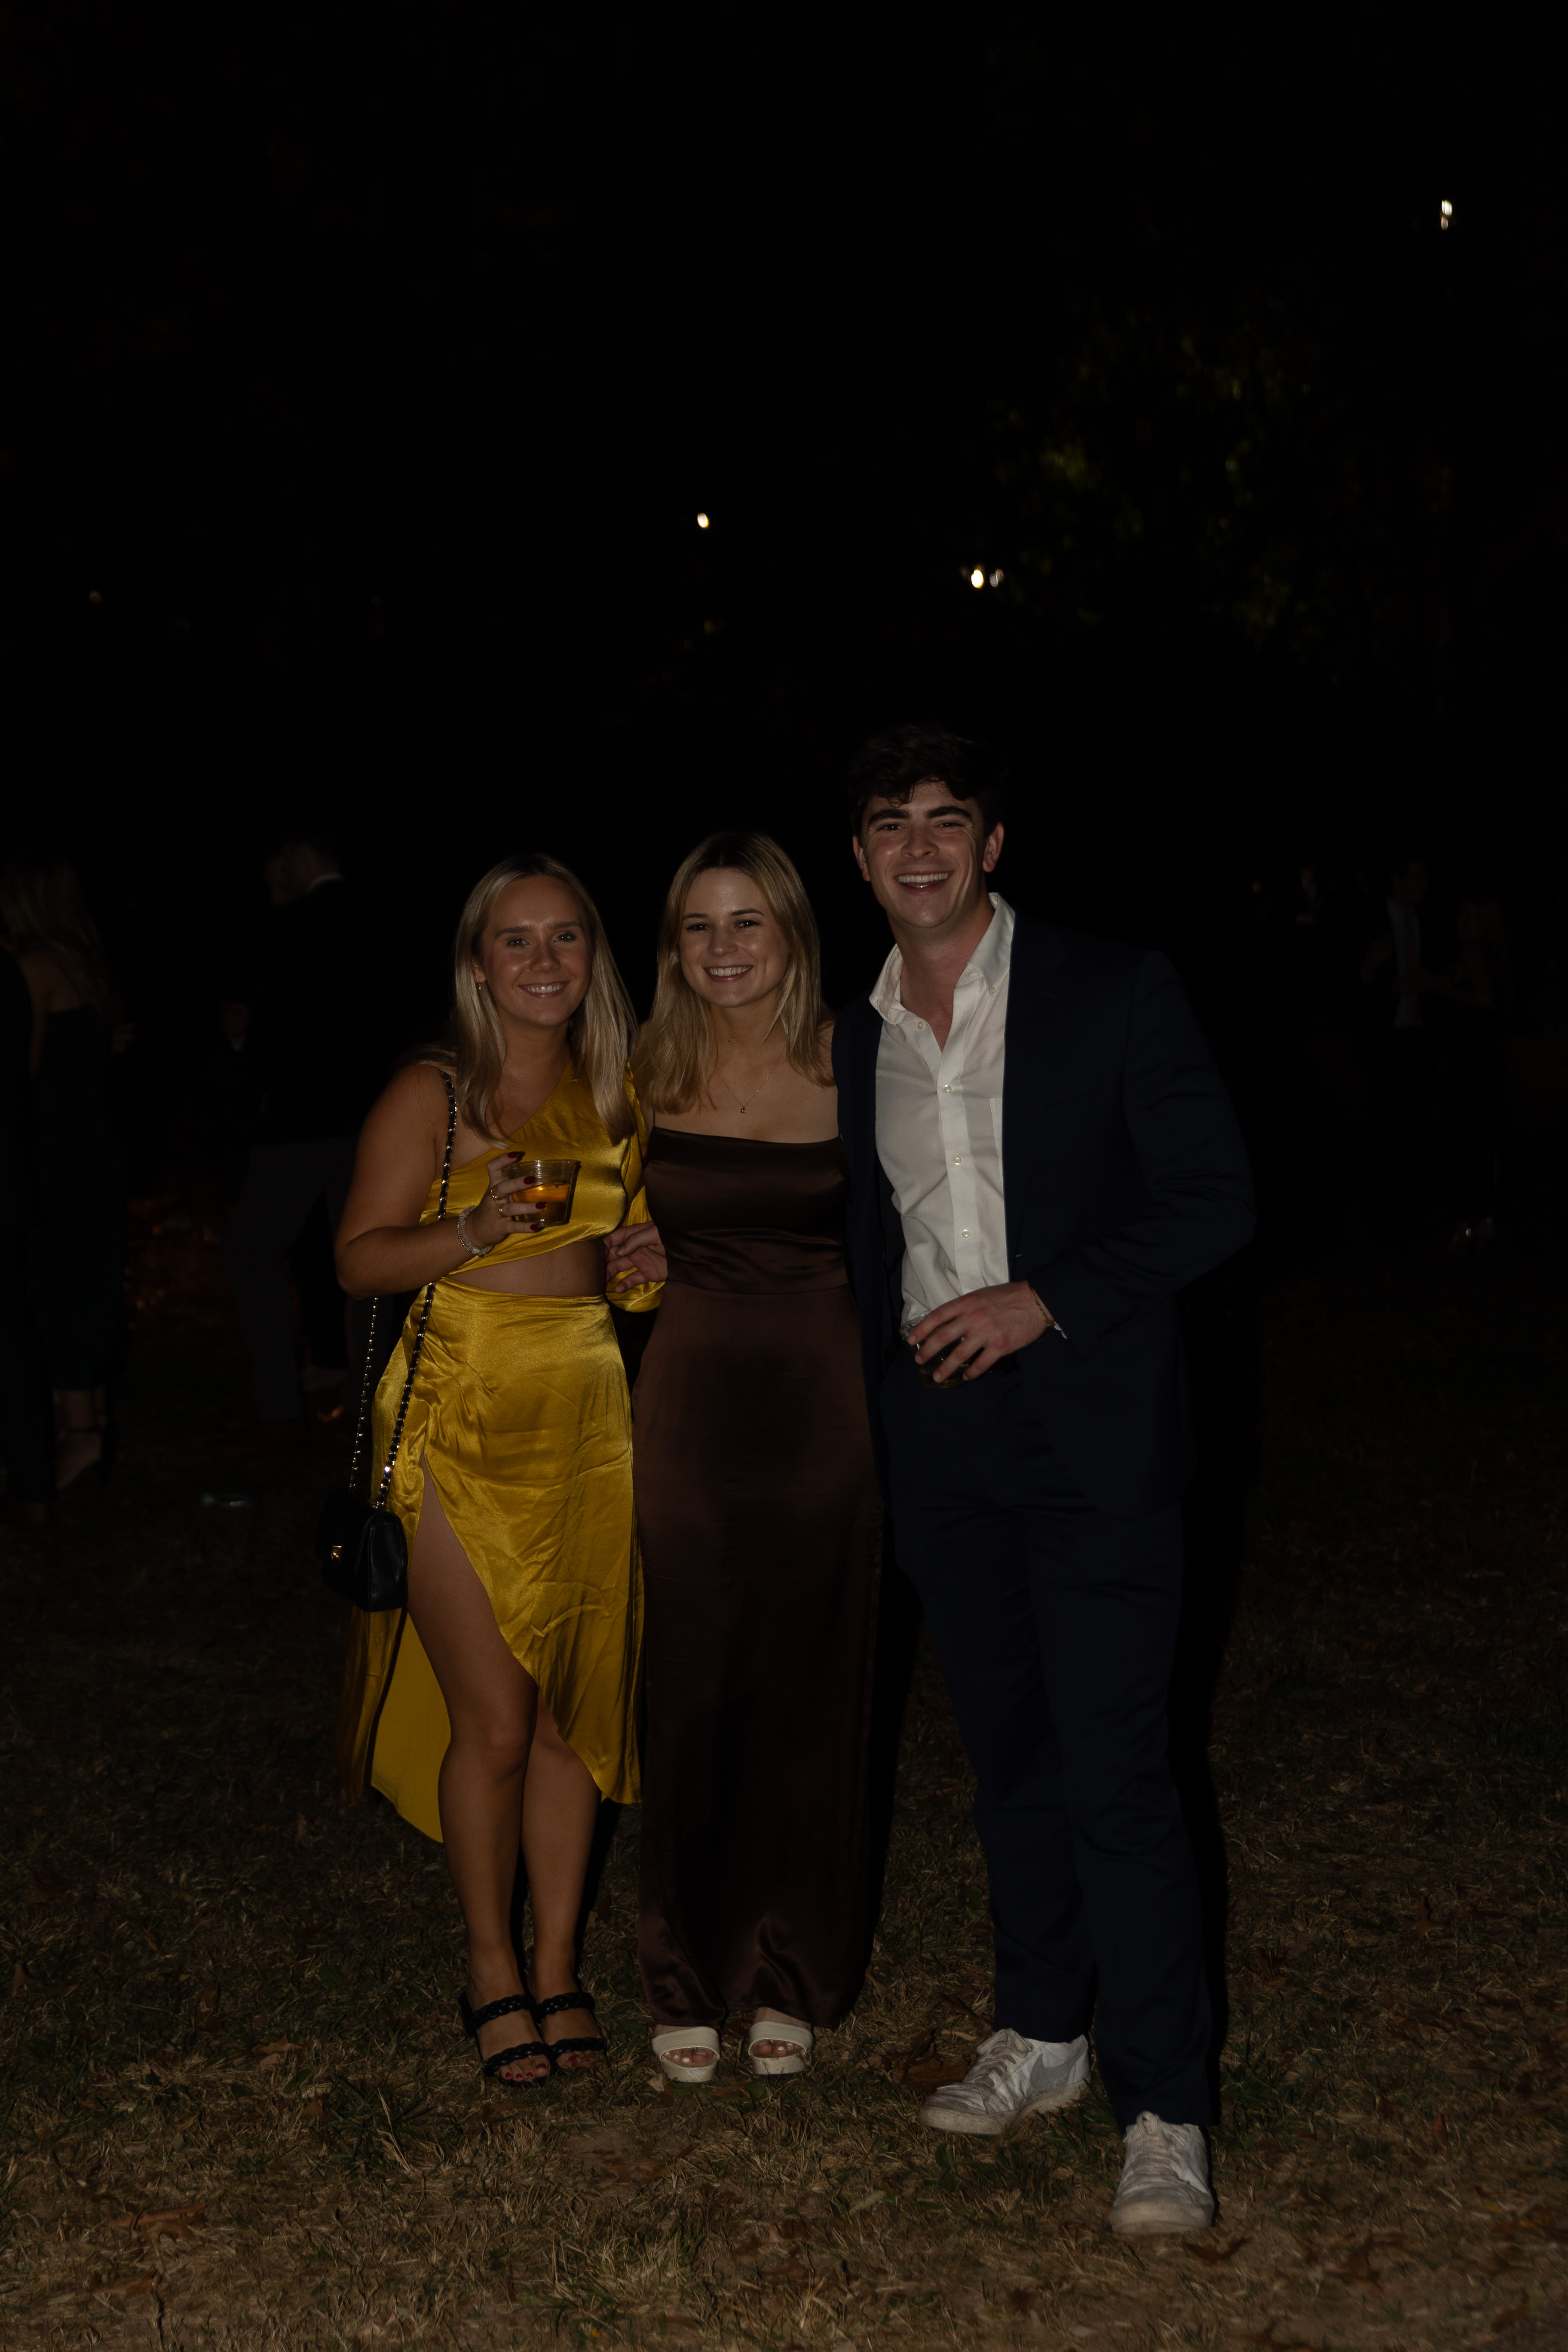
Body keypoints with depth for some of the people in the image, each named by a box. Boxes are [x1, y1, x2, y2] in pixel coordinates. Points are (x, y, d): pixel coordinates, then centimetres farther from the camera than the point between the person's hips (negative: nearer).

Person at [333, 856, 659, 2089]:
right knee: (494, 1721, -1)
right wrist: (474, 1229, -23)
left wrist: (652, 1269, 3)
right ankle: (493, 1972, 19)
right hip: (465, 1418, -4)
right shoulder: (433, 1093, -5)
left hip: (588, 1412, 4)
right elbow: (360, 1257, -9)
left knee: (575, 1706, 8)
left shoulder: (616, 1096, 10)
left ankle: (558, 1965, 22)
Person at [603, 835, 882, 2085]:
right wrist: (646, 1254, -3)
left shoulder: (850, 1065, -6)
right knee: (692, 1689, 6)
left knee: (811, 1690, 9)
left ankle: (795, 1978, 25)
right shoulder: (652, 1074, 1)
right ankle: (689, 1979, 23)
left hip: (824, 1400, -1)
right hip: (692, 1403, 1)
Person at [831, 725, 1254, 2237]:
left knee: (1115, 1771, -7)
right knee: (1007, 1753, 15)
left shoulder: (1114, 993, -4)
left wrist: (1045, 1300, -16)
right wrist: (872, 1435, 16)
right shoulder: (857, 1040, 11)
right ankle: (1042, 2031, 30)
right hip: (938, 1443, 5)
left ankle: (1162, 2113, 1)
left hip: (1089, 1429, -5)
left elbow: (1214, 1199, -7)